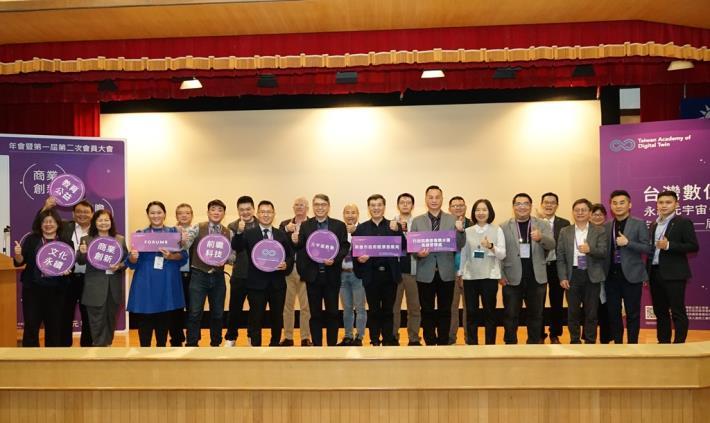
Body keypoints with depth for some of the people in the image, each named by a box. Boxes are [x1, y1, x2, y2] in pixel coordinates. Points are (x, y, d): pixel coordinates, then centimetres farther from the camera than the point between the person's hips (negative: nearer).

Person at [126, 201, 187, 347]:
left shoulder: (174, 232, 8)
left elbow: (183, 256, 1)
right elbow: (132, 263, 3)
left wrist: (171, 256, -18)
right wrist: (133, 256, -19)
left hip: (167, 282, 0)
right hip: (146, 283, 0)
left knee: (164, 320, 6)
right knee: (145, 321, -2)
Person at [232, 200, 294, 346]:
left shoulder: (282, 234, 7)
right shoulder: (248, 234, -2)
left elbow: (290, 256, 10)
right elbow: (236, 248, -18)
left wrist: (286, 264, -10)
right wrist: (238, 232, -33)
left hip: (277, 283, 3)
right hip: (257, 283, -3)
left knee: (277, 317, 14)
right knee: (256, 318, 4)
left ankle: (275, 344, 32)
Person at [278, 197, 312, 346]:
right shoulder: (285, 224, 11)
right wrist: (286, 230, -13)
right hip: (288, 270, 3)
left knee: (306, 306, 4)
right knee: (287, 305, 9)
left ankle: (306, 338, 13)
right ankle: (288, 337, 19)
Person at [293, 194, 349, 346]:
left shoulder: (339, 225, 2)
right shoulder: (305, 226, 3)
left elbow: (345, 247, -1)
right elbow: (300, 249, 1)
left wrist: (334, 259, -17)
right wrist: (295, 242, -20)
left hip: (332, 275, 0)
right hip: (313, 275, 0)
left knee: (332, 312, 6)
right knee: (315, 313, 9)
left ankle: (332, 345, 18)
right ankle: (316, 345, 18)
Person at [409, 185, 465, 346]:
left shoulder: (453, 220, 2)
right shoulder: (417, 221, 3)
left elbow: (459, 246, -4)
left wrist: (460, 231, -23)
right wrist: (418, 253, -20)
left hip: (446, 273, 0)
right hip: (425, 273, 0)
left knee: (445, 311, 10)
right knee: (427, 311, 8)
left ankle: (444, 343, 22)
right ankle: (430, 343, 20)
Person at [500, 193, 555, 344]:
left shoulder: (543, 225, 3)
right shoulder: (504, 227, 1)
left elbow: (551, 245, -11)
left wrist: (541, 237, -32)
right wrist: (500, 275, -7)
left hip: (536, 278, 1)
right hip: (512, 279, -1)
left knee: (536, 315, 11)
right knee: (510, 315, 5)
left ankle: (534, 343, 25)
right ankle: (510, 344, 18)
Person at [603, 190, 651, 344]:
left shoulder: (639, 224, -2)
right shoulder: (606, 226, 8)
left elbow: (647, 248, -8)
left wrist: (627, 242, -20)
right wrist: (603, 272, 2)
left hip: (631, 275, -3)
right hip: (611, 275, 3)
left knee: (632, 313, 4)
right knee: (613, 313, 9)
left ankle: (632, 345, 14)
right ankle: (617, 343, 21)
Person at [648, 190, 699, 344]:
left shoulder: (683, 222, -5)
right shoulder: (654, 225, 14)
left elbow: (693, 246, -12)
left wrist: (669, 245, -22)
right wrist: (646, 273, 11)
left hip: (674, 274, -6)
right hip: (655, 273, 7)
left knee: (677, 312, -1)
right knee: (660, 312, 13)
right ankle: (663, 343, 22)